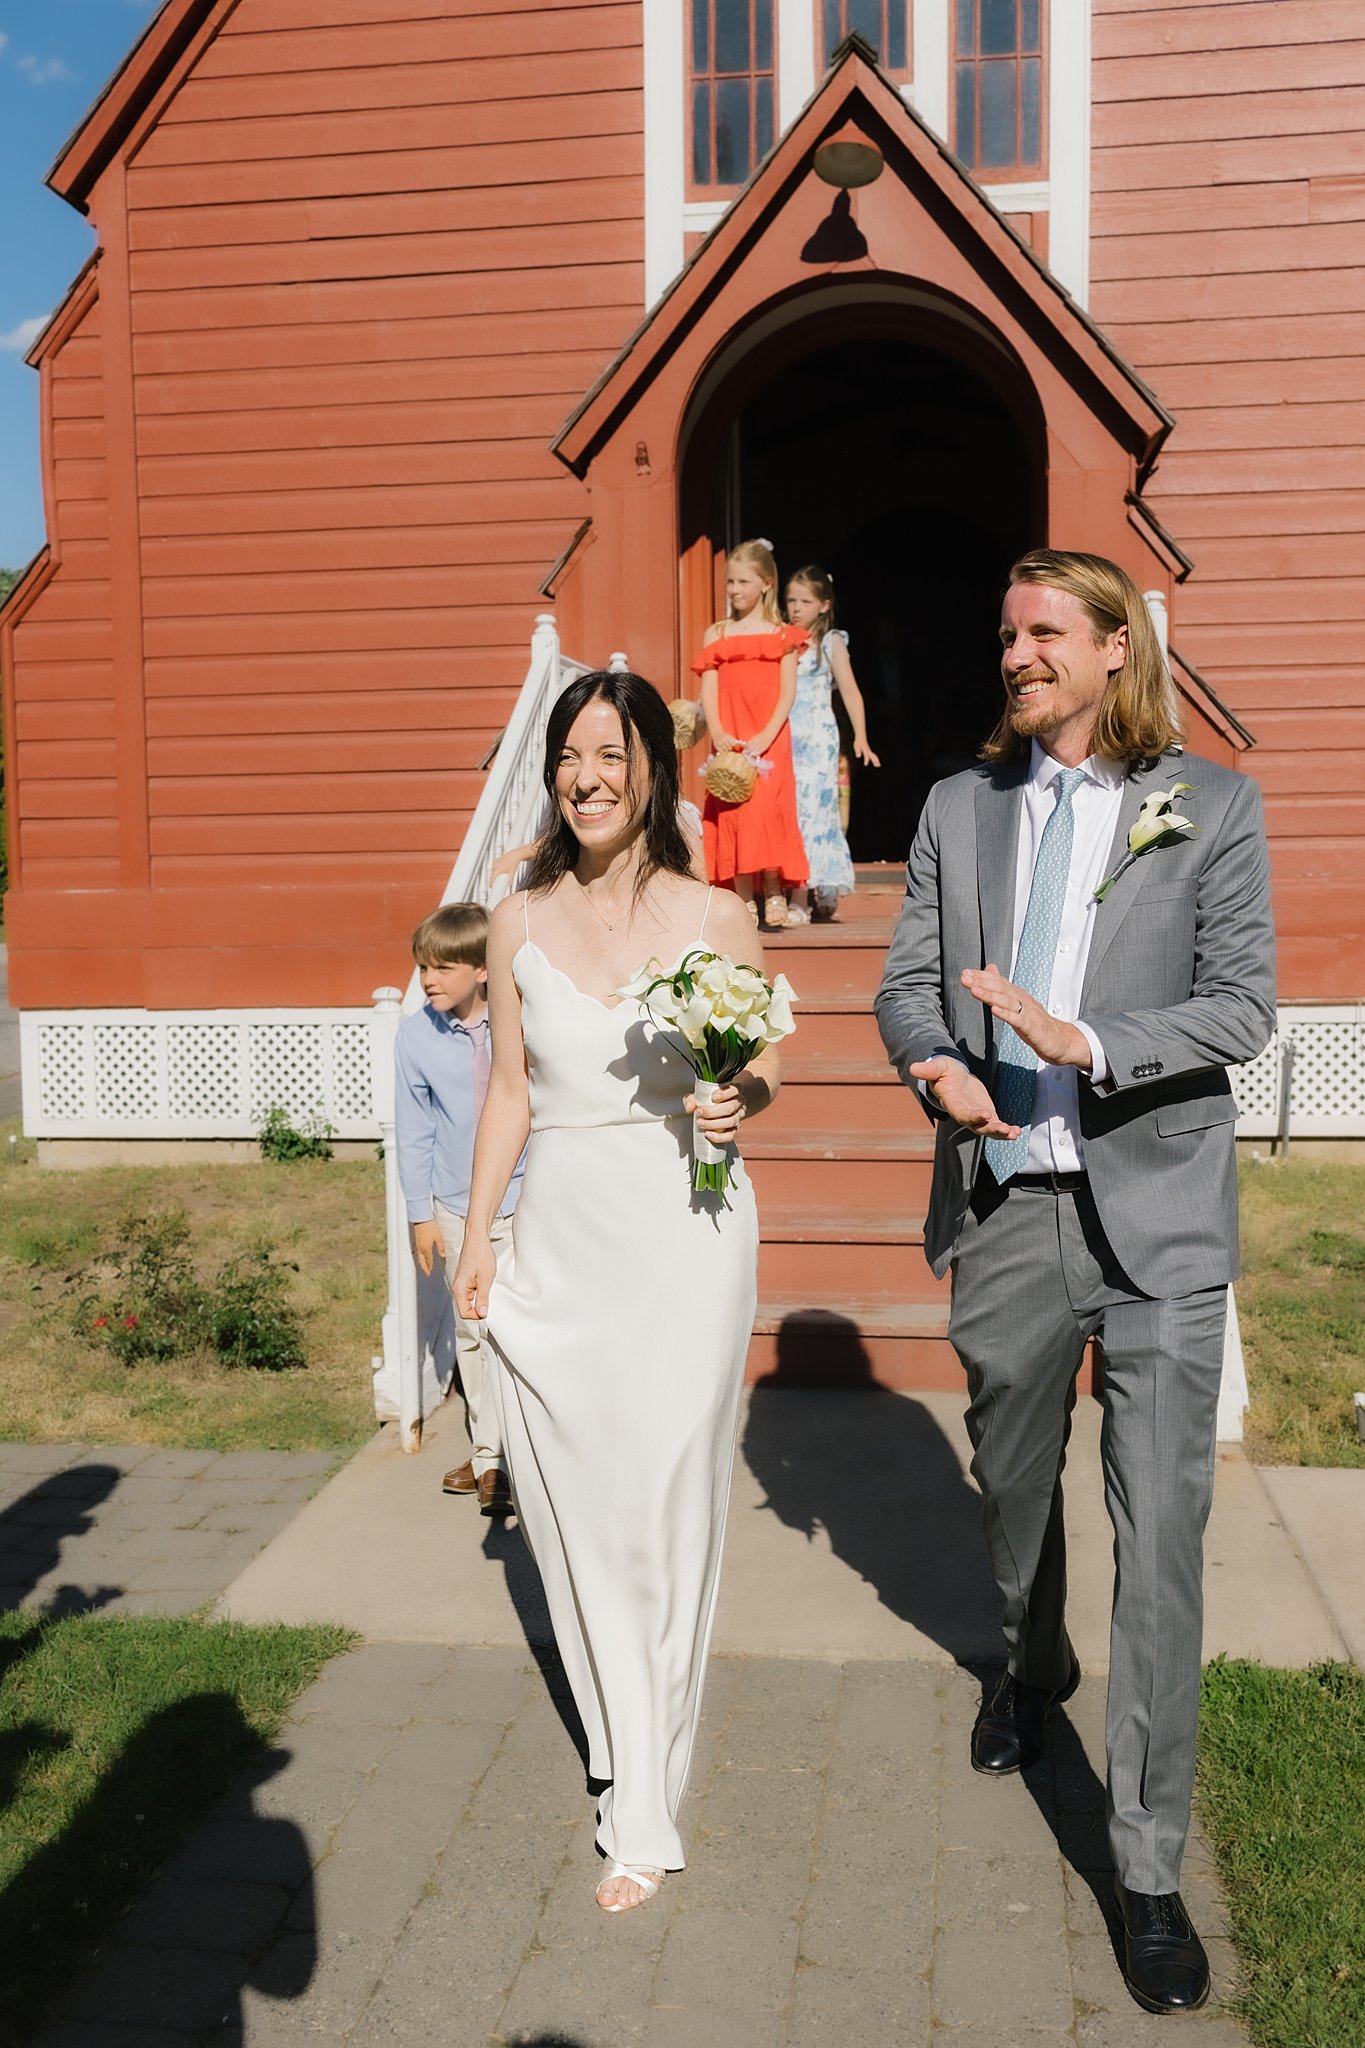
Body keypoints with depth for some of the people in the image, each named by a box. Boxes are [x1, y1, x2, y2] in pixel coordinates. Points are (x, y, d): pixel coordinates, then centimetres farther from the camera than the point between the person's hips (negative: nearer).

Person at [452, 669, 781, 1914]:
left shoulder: (716, 920, -4)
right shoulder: (520, 923, 4)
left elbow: (765, 1063, 7)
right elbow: (511, 1090, 9)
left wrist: (740, 1102, -16)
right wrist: (475, 1238, 8)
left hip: (684, 1236, -3)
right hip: (562, 1237, 3)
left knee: (665, 1504, 1)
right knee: (566, 1495, 9)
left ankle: (646, 1809, 15)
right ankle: (622, 1732, 33)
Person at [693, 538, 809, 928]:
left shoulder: (781, 634, 6)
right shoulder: (716, 635, 11)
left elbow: (788, 692, -1)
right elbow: (709, 690, 4)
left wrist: (766, 736, -14)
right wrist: (716, 733, -12)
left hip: (769, 741, -2)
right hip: (728, 741, 2)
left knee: (764, 807, -15)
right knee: (731, 812, -3)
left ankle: (774, 891, -3)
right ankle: (744, 900, 2)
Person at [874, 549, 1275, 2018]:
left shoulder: (1212, 807, -2)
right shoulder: (958, 808, 7)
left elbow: (1242, 1005, -8)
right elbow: (908, 980, 6)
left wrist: (1086, 1046, -24)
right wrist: (940, 1062, -16)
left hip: (1155, 1219, -3)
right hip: (1002, 1208, 4)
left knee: (1159, 1539, -3)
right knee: (1011, 1489, 21)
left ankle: (1148, 1869, 13)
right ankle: (1031, 1672, 52)